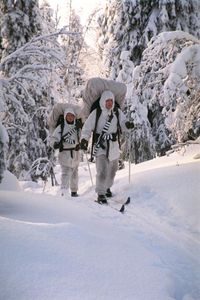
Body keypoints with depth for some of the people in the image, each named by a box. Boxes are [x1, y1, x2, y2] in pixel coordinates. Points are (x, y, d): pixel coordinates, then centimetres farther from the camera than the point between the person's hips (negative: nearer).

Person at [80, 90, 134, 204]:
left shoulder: (118, 112, 2)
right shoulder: (96, 113, -8)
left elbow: (122, 125, 8)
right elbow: (87, 128, -4)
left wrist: (127, 124, -16)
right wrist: (84, 139, -18)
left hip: (114, 146, 5)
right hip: (100, 146, -4)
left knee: (112, 170, 18)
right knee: (102, 171, -15)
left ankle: (107, 187, 41)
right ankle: (100, 194, -6)